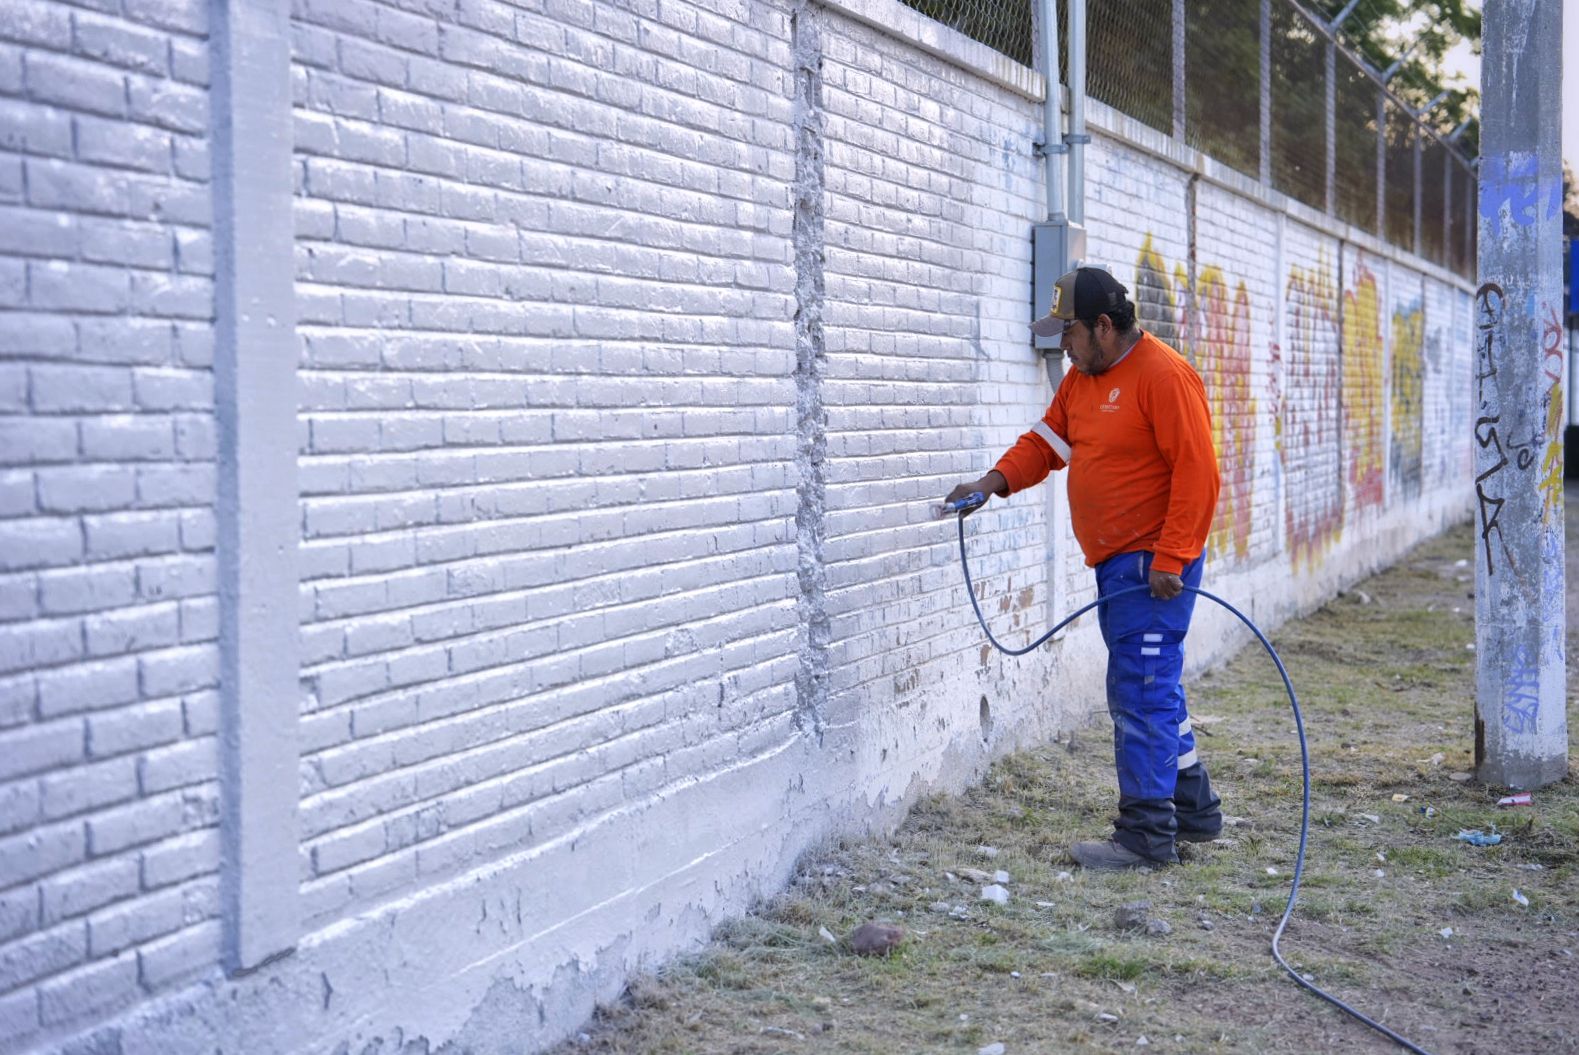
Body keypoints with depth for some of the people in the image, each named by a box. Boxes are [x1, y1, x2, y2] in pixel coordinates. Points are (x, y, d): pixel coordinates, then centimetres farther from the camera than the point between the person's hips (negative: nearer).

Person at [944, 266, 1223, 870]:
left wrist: (1170, 560, -22)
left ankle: (1145, 837, -3)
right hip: (1115, 564, 10)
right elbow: (1047, 440, 14)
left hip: (1154, 565, -10)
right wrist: (997, 481, -4)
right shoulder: (1082, 379, 14)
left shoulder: (1163, 376, -16)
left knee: (1140, 695, -8)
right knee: (1152, 692, 17)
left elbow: (1197, 473, -19)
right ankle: (1194, 811, 29)